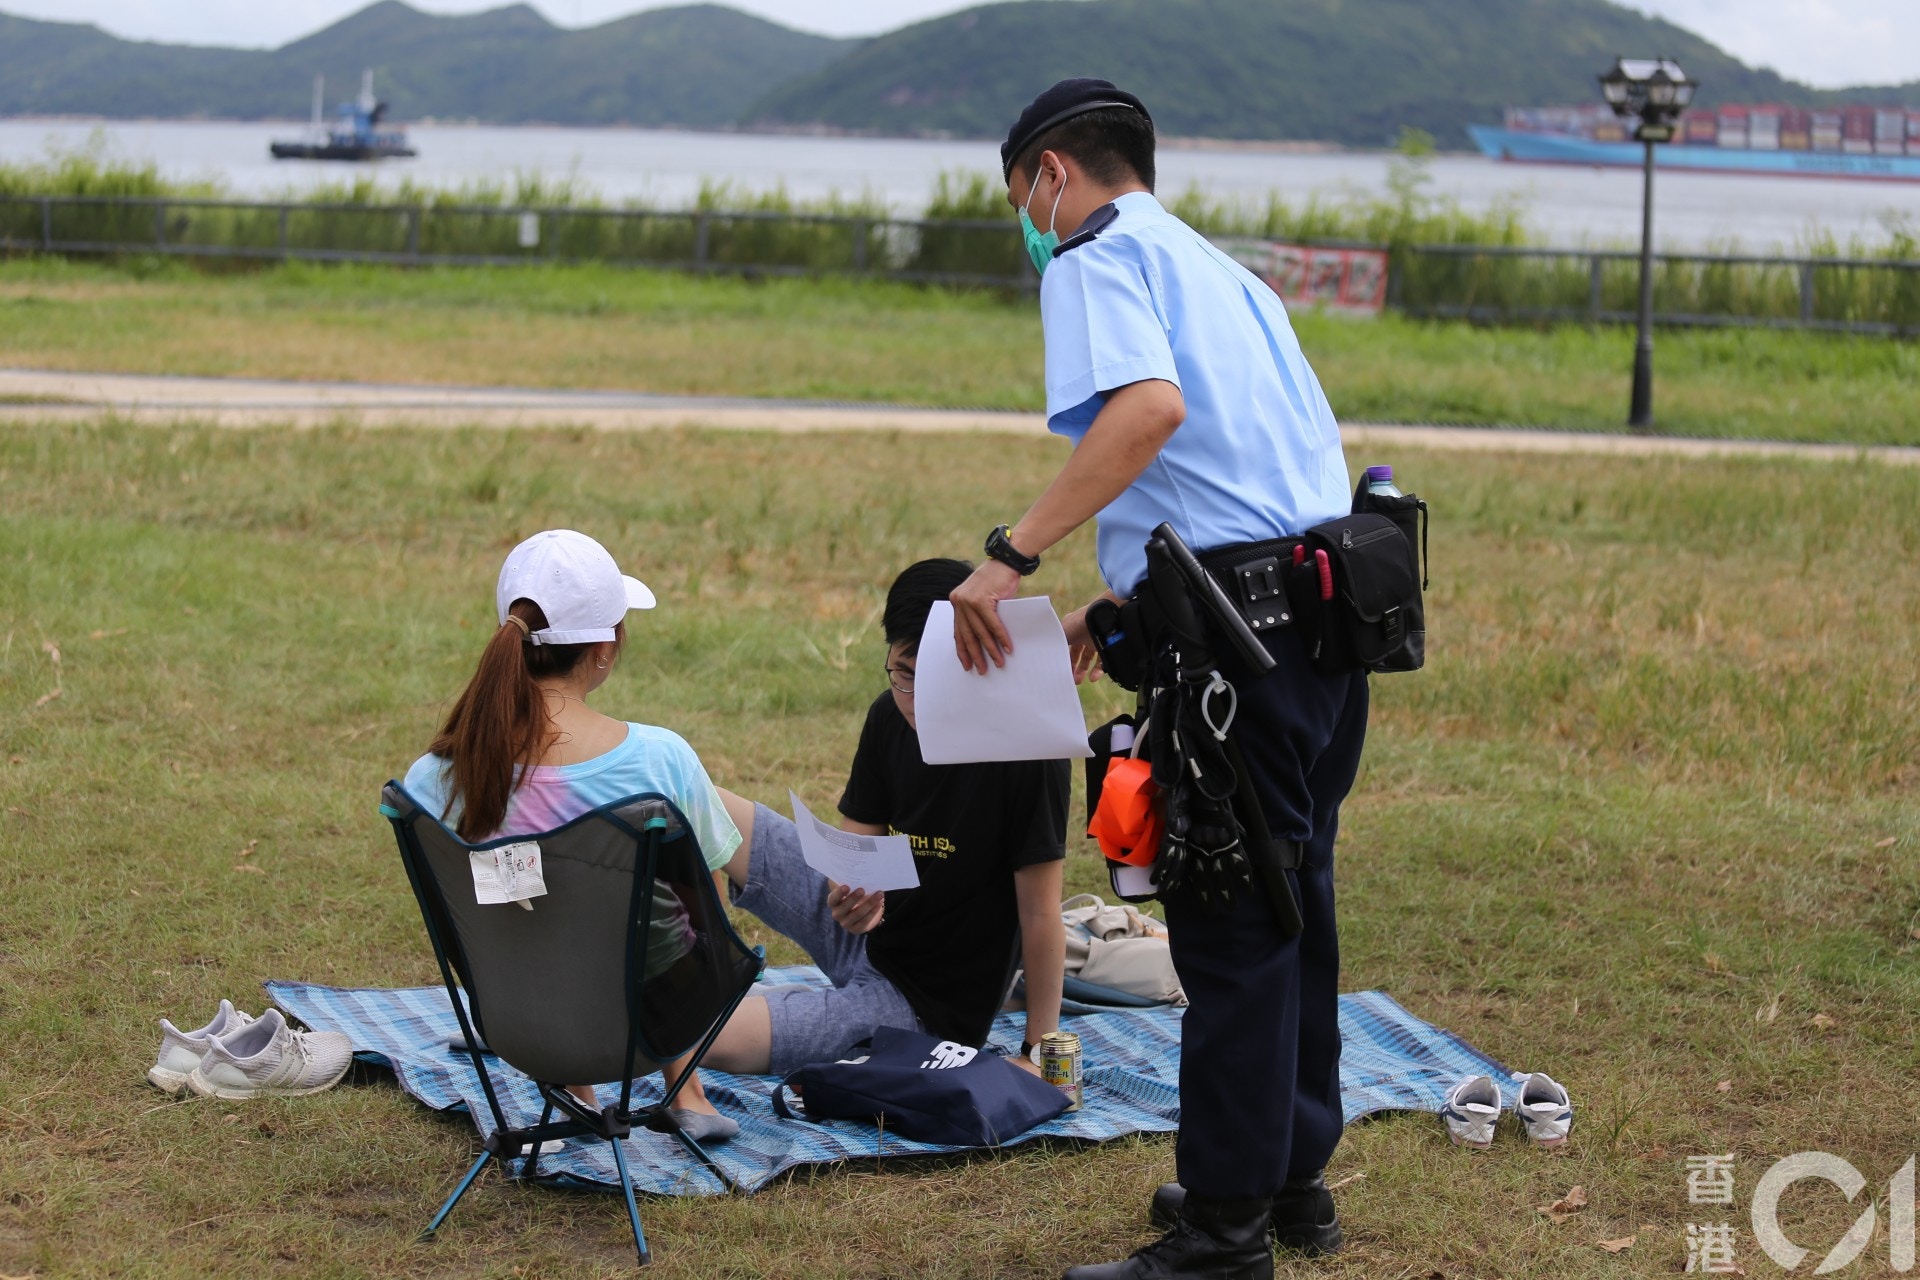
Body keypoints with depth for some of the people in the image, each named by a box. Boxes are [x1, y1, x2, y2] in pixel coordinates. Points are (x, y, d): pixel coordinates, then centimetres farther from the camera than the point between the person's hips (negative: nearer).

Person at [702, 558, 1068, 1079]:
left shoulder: (1027, 752, -25)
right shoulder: (891, 716, -5)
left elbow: (1041, 913, -21)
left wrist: (1039, 1053, -19)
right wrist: (849, 894, -24)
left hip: (922, 999, -7)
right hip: (864, 925, 7)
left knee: (718, 1038, -26)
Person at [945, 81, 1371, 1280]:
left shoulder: (1098, 259, -2)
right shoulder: (1225, 272, 26)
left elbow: (1151, 407, -22)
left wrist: (1011, 554, -22)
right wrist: (1114, 608, 27)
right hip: (1328, 598, 9)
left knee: (1231, 924, -4)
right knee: (1291, 902, 18)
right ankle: (1291, 1178, 29)